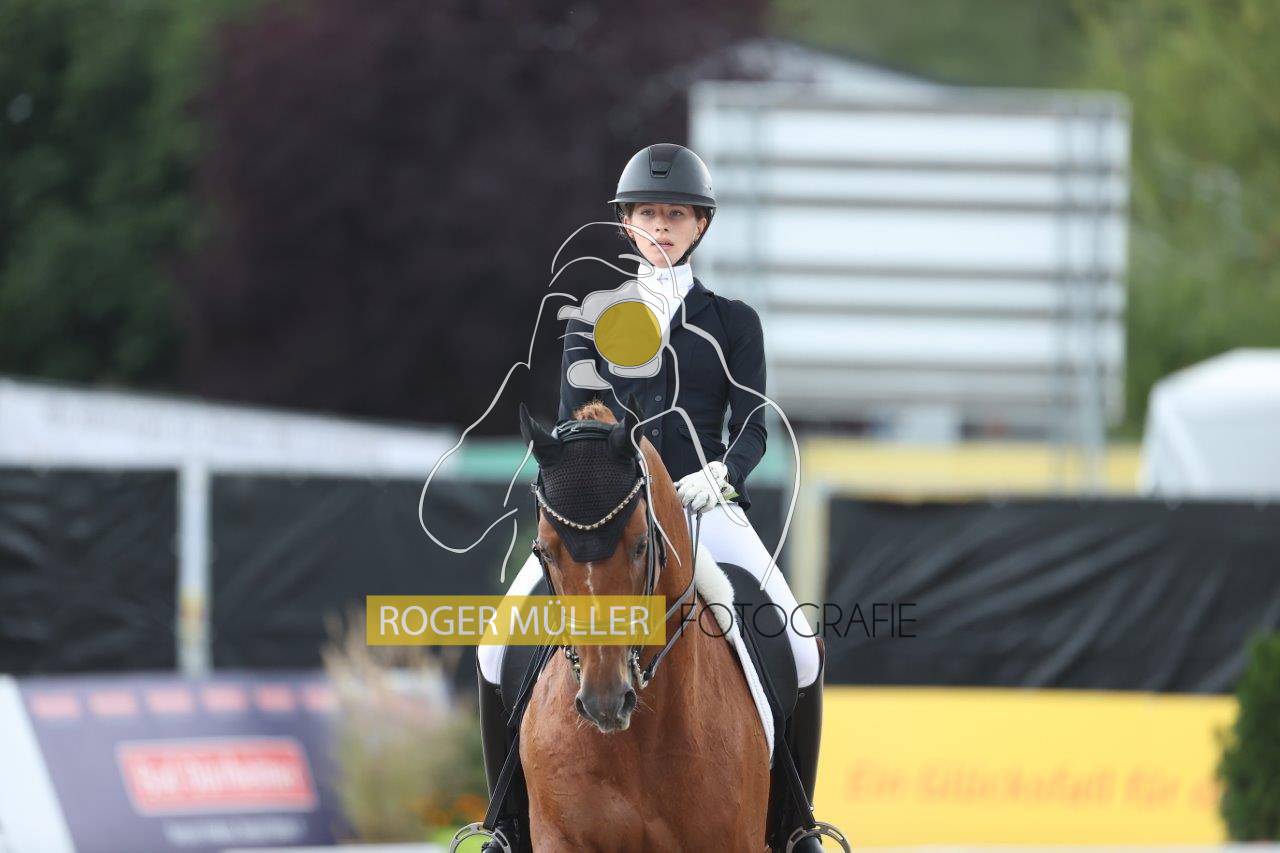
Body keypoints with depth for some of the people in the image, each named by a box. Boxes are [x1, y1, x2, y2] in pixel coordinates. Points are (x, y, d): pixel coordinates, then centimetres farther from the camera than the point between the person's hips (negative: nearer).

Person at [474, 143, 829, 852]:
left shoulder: (733, 322, 12)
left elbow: (752, 426, 4)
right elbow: (570, 425, 9)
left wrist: (721, 473, -17)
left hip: (706, 502, -1)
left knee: (799, 646, -22)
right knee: (500, 642, -20)